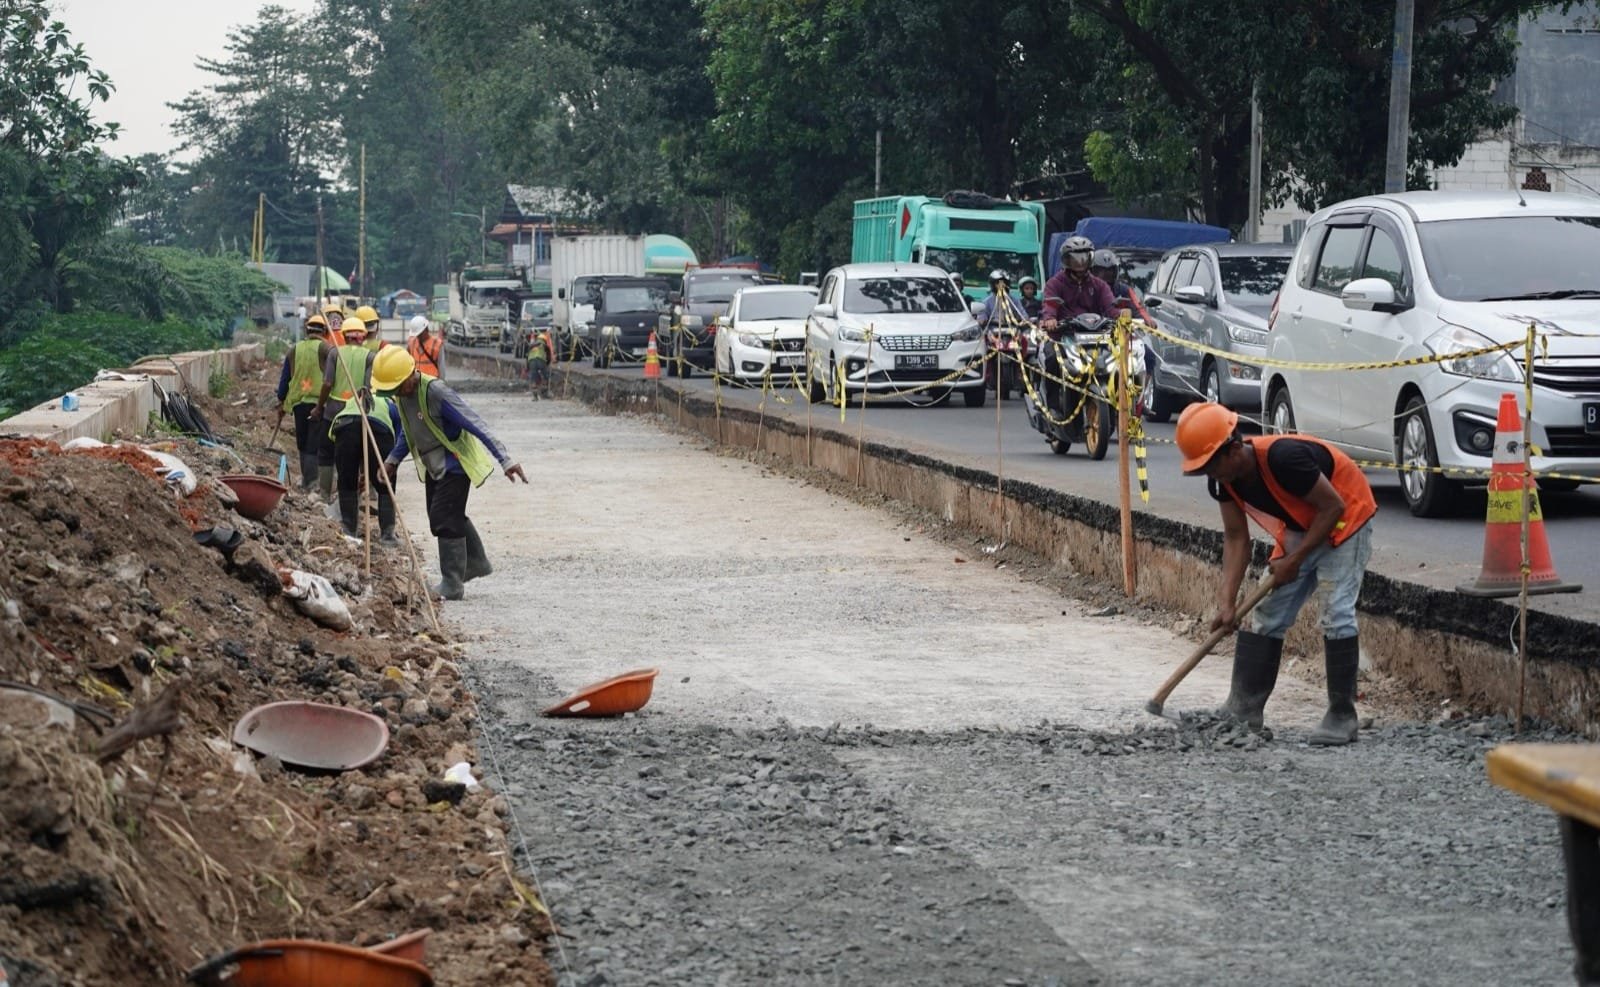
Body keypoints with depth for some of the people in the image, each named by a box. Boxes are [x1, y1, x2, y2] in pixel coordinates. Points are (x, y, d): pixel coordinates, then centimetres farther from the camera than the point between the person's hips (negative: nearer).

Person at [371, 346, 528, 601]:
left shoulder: (436, 392, -28)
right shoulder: (402, 395, -2)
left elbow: (475, 425, -30)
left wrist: (505, 460, -33)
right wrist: (393, 459, 7)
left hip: (455, 463, -9)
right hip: (434, 466, 9)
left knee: (444, 518, -11)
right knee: (452, 515, 19)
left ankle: (452, 584, -5)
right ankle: (476, 563, 37)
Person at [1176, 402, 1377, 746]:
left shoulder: (1283, 457, -36)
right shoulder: (1225, 479, -12)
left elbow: (1333, 506, -28)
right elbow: (1236, 538, -5)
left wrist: (1294, 561, -23)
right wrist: (1226, 601, -14)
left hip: (1345, 520, -8)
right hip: (1300, 529, 8)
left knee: (1337, 615, -17)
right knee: (1267, 616, 4)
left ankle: (1342, 717, -10)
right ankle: (1243, 710, 8)